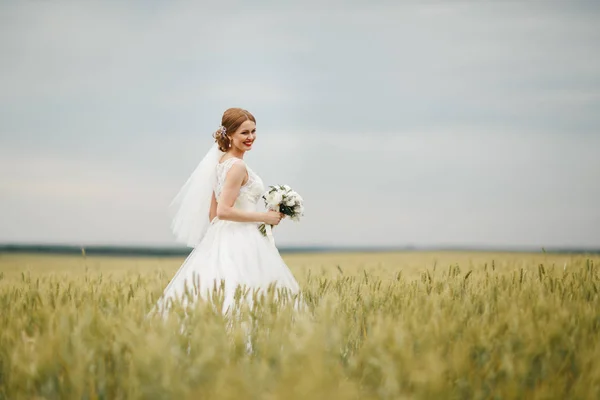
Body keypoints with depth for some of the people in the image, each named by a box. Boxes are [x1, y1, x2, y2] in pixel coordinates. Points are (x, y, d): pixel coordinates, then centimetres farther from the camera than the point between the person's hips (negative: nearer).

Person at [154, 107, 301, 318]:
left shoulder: (221, 161, 14)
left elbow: (212, 212, 16)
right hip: (240, 244, -9)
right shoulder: (238, 166, -13)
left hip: (220, 242, 10)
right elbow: (224, 211, -20)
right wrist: (264, 217, -14)